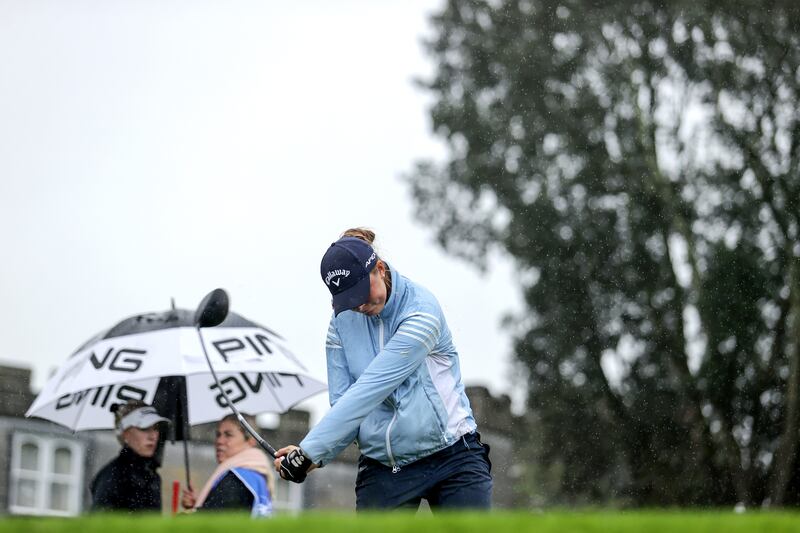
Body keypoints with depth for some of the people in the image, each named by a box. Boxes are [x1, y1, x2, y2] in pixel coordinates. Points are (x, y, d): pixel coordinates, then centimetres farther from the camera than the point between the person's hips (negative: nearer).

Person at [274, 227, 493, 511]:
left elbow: (369, 391, -23)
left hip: (452, 457, -4)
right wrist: (318, 456, -22)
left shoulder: (420, 311, -17)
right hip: (382, 469, 4)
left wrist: (310, 450, -25)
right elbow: (342, 400, -2)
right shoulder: (342, 323, 1)